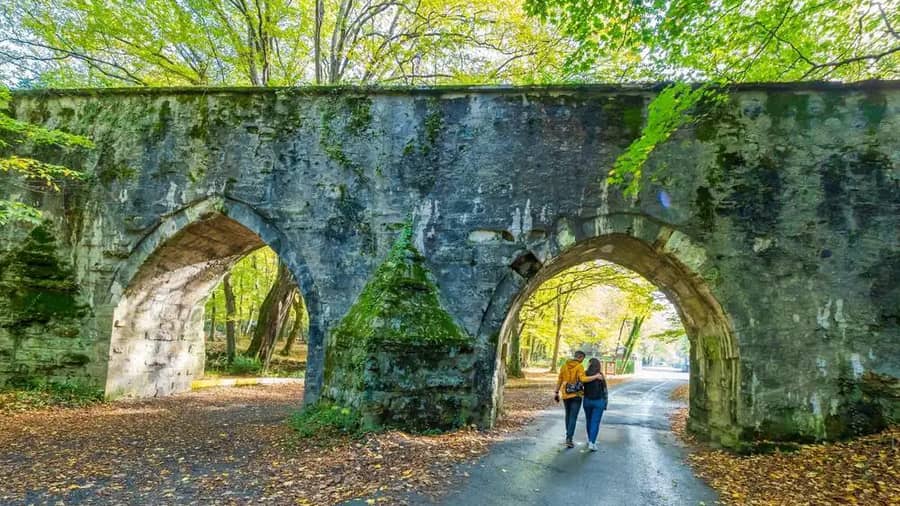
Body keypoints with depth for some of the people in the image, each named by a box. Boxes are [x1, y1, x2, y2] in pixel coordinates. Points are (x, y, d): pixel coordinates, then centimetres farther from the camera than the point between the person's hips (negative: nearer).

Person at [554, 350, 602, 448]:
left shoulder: (565, 365, 6)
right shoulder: (579, 366, -11)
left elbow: (559, 380, 7)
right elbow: (583, 379, -26)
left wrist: (556, 393, 13)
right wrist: (596, 377, -18)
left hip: (565, 395, 5)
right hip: (576, 395, -5)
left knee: (568, 415, 21)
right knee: (573, 418, -3)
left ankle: (568, 436, 30)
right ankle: (569, 439, -13)